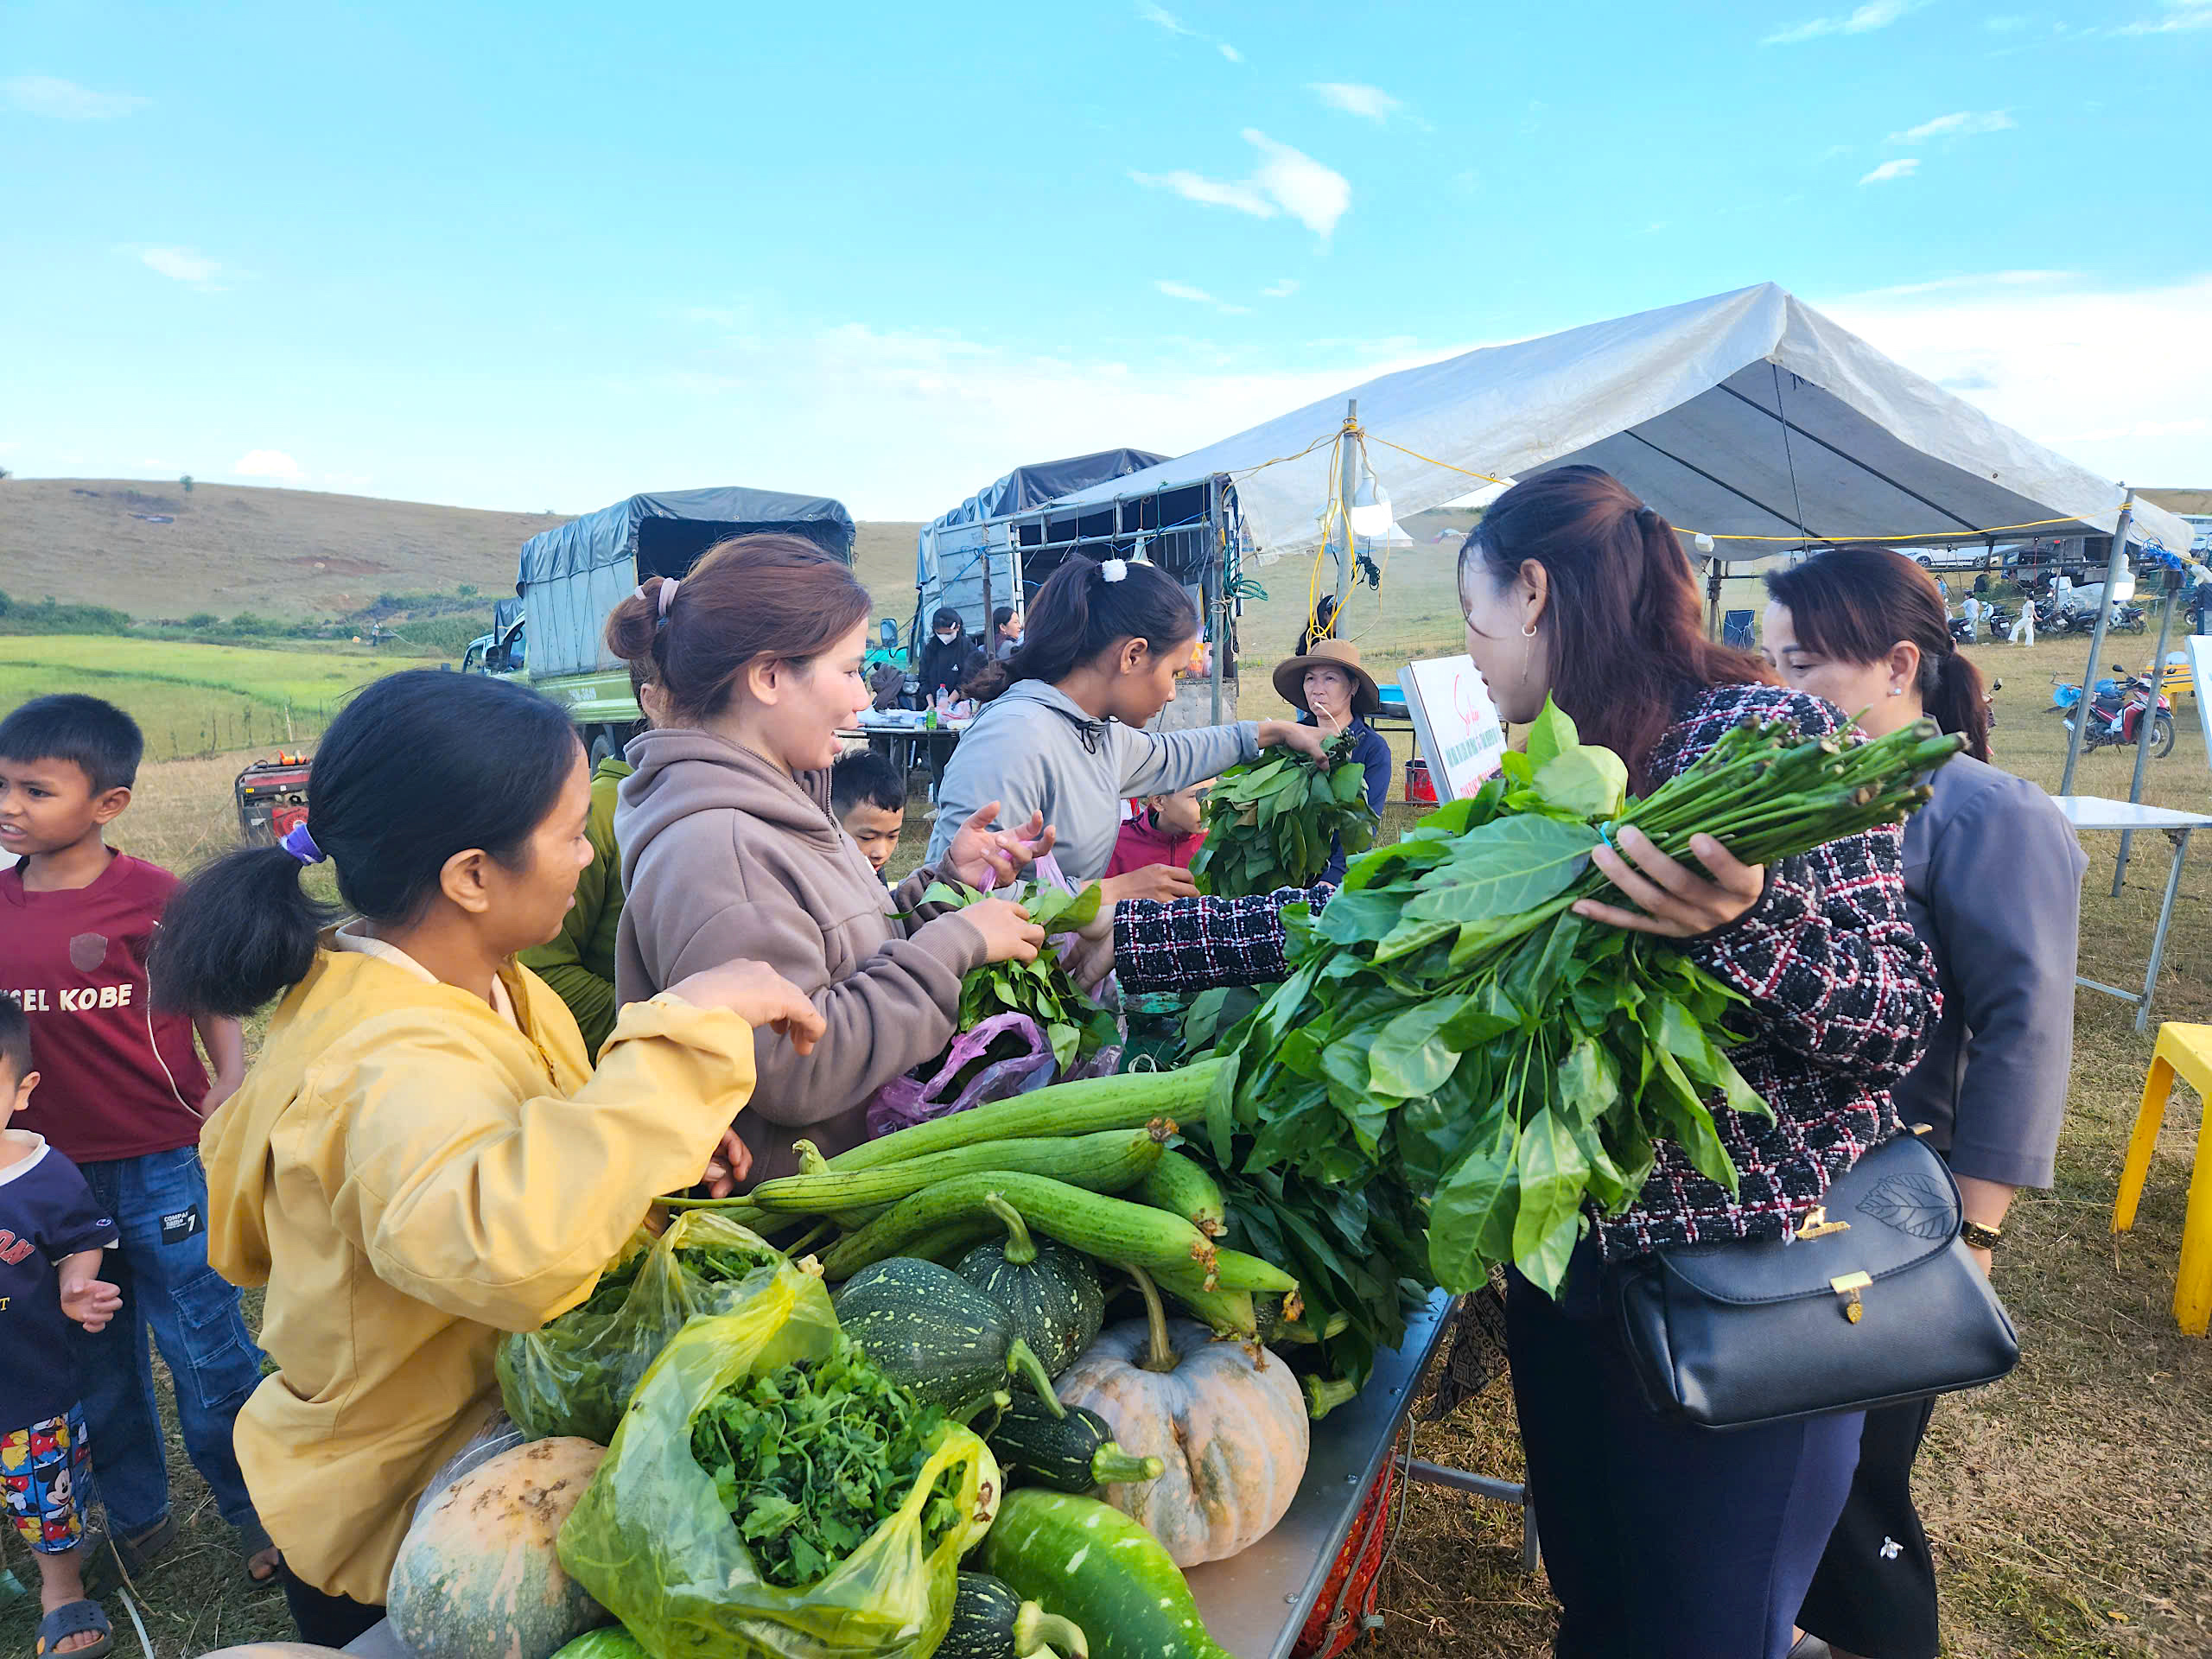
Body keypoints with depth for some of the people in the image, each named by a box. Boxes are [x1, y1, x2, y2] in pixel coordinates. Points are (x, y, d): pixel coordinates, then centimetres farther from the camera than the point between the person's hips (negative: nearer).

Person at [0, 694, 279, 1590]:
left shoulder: (151, 895, -11)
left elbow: (211, 996, -4)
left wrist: (231, 1081, -18)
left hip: (160, 1164, -5)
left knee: (205, 1349, 6)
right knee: (96, 1360, 19)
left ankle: (260, 1510, 25)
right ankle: (136, 1518, 39)